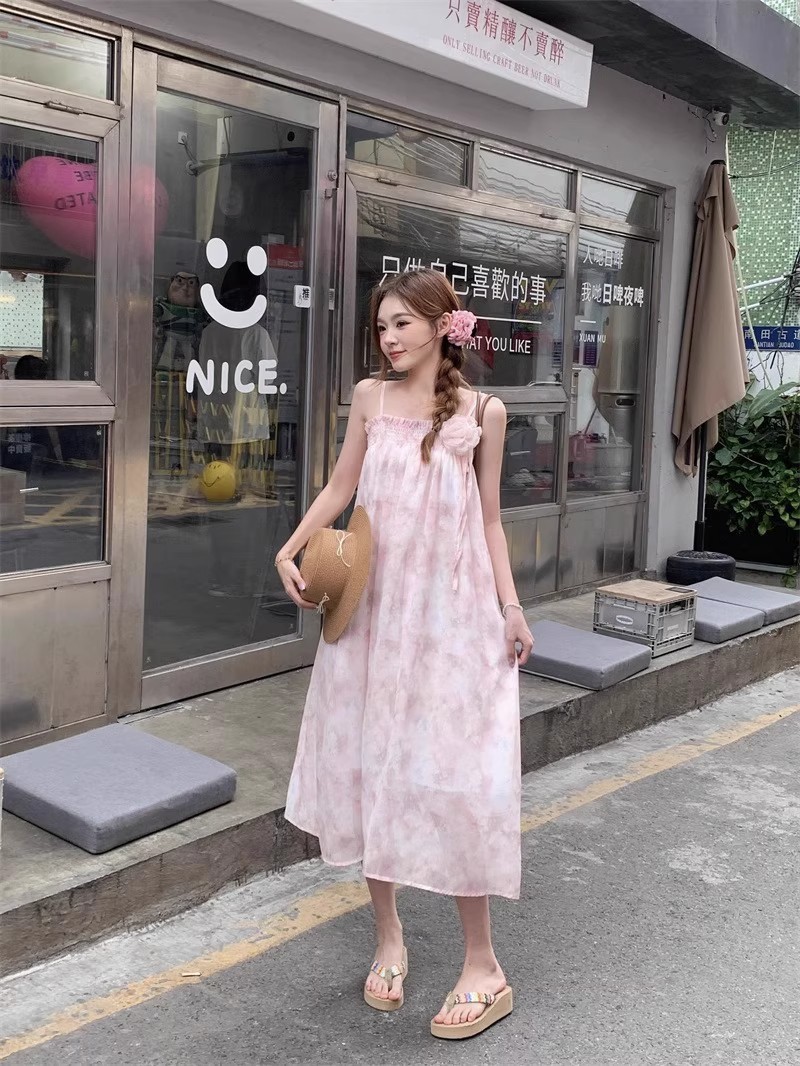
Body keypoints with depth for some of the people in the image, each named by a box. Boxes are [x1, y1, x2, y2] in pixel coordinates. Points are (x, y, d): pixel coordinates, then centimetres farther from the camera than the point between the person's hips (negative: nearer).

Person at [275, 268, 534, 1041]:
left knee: (452, 774, -4)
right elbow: (339, 489, 10)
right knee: (369, 763, 7)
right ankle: (388, 935, 25)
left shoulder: (482, 412, 1)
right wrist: (289, 550, -3)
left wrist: (510, 606, -1)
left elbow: (488, 519, 5)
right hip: (373, 607, 3)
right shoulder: (370, 398, 5)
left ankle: (481, 964, 9)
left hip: (450, 613, -2)